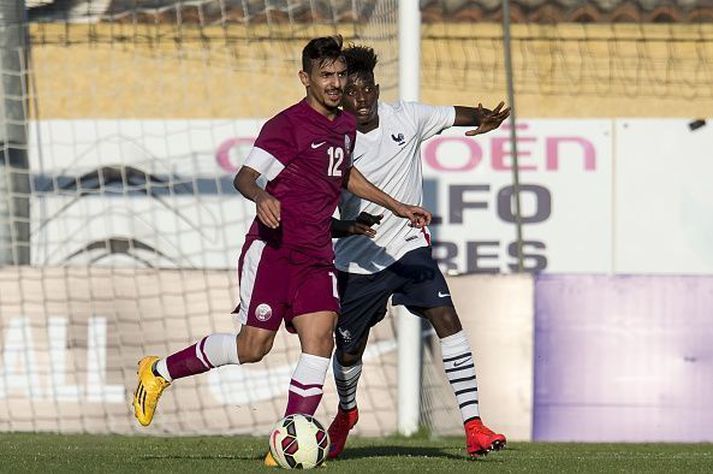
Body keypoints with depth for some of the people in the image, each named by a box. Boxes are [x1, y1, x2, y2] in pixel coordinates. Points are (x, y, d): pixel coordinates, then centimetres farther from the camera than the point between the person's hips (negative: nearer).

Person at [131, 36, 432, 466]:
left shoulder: (346, 125, 15)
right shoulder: (287, 125, -9)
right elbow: (245, 176, -17)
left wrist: (396, 207, 36)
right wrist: (261, 196, -40)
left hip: (316, 254, 7)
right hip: (272, 248, -6)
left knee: (320, 337, -13)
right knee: (254, 345, -9)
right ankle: (159, 372, 14)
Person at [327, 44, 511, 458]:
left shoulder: (405, 119, -6)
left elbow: (455, 115, 2)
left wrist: (484, 120, -22)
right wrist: (347, 227, -30)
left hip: (409, 245, 0)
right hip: (359, 260, 0)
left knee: (446, 319, -21)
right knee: (348, 353, 11)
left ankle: (474, 428, -23)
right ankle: (346, 413, 47)